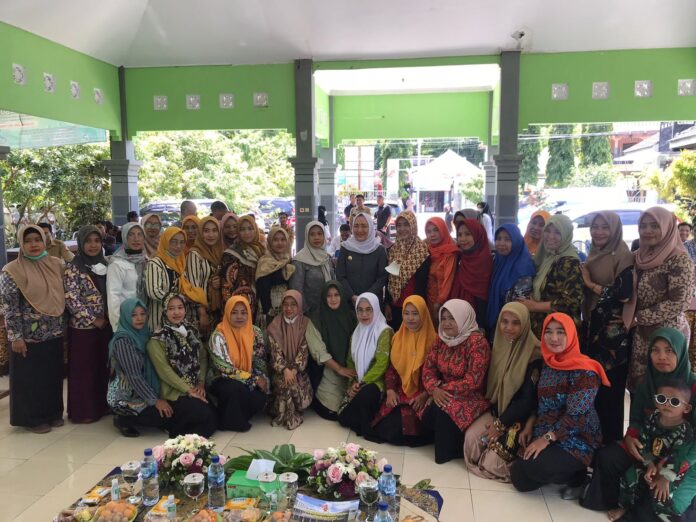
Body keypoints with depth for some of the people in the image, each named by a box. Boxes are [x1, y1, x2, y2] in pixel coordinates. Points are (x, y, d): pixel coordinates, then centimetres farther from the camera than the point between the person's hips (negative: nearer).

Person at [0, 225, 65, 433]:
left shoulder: (56, 264, 4)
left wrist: (63, 325, 11)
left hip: (54, 334, 5)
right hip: (29, 336, -5)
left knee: (53, 375, 14)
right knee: (30, 378, 7)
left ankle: (53, 413, 29)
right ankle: (33, 418, 21)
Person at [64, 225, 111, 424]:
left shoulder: (104, 264, 8)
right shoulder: (72, 268, -10)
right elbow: (71, 299, -15)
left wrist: (109, 317, 3)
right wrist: (93, 319, -14)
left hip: (106, 325, 6)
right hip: (83, 326, -5)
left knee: (103, 366, 13)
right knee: (83, 369, 4)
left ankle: (102, 405, 26)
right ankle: (83, 411, 16)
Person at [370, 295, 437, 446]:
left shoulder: (433, 340, -4)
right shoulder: (398, 337, 11)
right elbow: (391, 368, 10)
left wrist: (424, 396, -16)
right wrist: (390, 391, -6)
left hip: (422, 395, -3)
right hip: (400, 393, 4)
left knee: (404, 425, -25)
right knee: (388, 423, -21)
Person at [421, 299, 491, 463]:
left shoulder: (477, 342, -20)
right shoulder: (442, 339, 2)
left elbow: (472, 381, -24)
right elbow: (428, 367, 2)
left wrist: (443, 387, -16)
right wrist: (434, 389, -18)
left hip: (472, 397, -6)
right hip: (445, 394, 6)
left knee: (443, 412, -29)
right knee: (427, 415, -20)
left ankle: (447, 452, -2)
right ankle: (450, 441, 6)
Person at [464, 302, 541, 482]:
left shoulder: (534, 353, -20)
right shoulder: (499, 345, 1)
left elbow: (529, 397, -19)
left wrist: (501, 424, -14)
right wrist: (496, 418, 0)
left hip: (521, 416, -6)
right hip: (498, 409, 6)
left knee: (494, 460, -19)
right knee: (471, 435, -16)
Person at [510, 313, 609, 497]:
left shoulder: (584, 372, -19)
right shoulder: (547, 364, 5)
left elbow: (576, 416, -23)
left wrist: (546, 438, -22)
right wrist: (530, 426, -1)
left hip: (577, 440, -7)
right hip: (544, 435, 7)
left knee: (536, 466, -28)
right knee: (519, 479, -4)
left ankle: (577, 475, 2)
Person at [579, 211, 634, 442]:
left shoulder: (623, 256, -11)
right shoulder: (593, 255, 12)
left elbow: (625, 294, -22)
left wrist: (591, 284, -13)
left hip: (614, 331, -7)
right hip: (592, 327, 7)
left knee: (609, 386, -1)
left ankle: (610, 440, 14)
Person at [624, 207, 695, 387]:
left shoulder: (679, 260, -13)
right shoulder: (639, 257, 7)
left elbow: (679, 303, -18)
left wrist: (638, 317, -14)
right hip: (639, 334, 6)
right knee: (638, 384, 13)